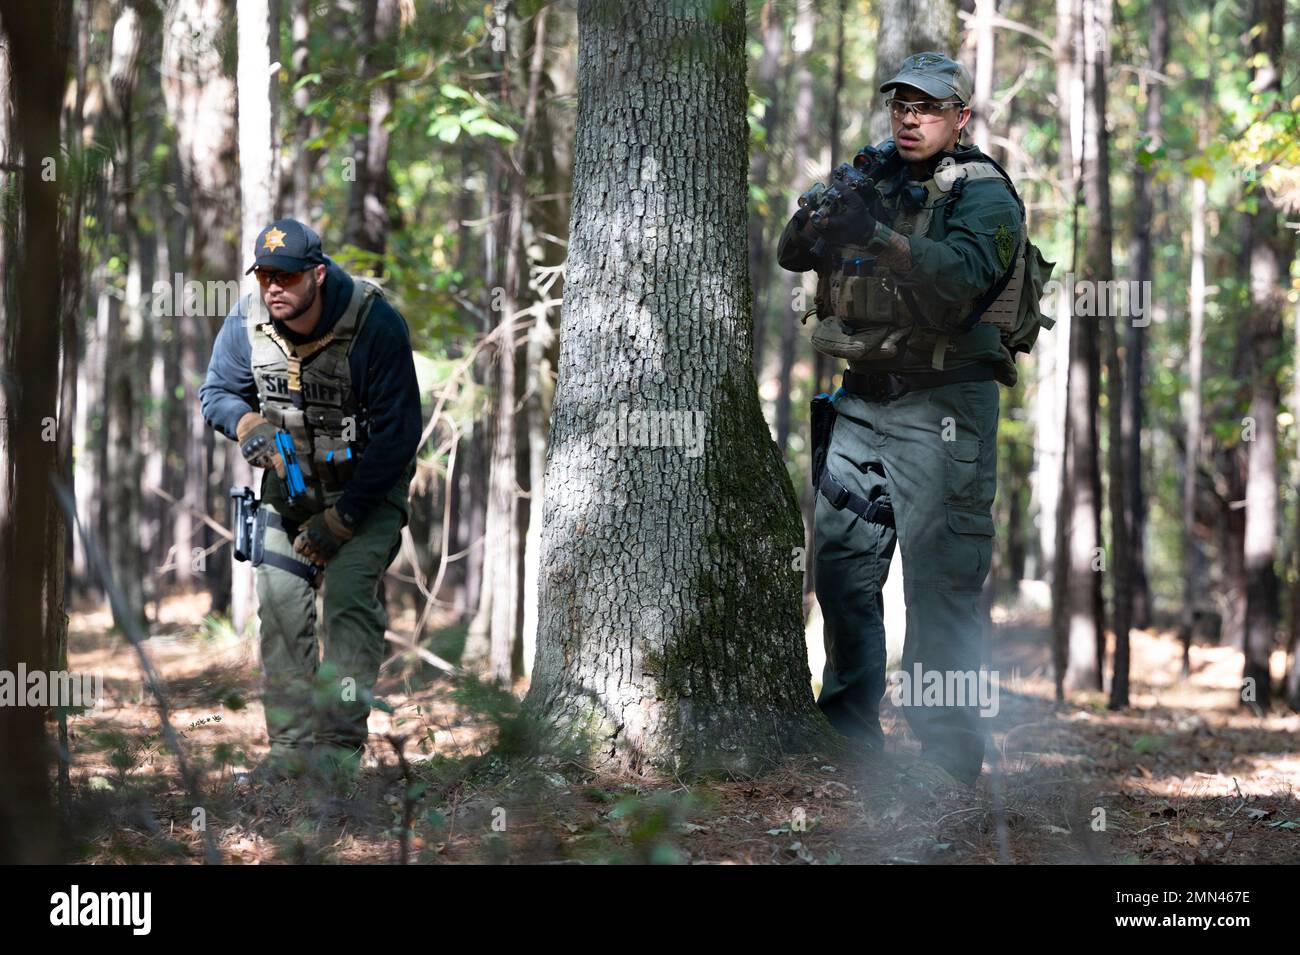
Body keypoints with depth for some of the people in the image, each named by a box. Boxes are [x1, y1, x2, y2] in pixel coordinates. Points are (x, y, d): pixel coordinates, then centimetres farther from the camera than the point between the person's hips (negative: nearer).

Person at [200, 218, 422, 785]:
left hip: (368, 485, -5)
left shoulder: (376, 324, -26)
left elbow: (398, 432, -23)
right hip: (290, 480, 5)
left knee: (349, 594, -21)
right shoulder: (247, 323, -12)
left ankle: (340, 744, -24)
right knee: (280, 602, -2)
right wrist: (247, 423, -21)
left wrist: (339, 520, -22)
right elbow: (217, 391, 6)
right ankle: (290, 743, 5)